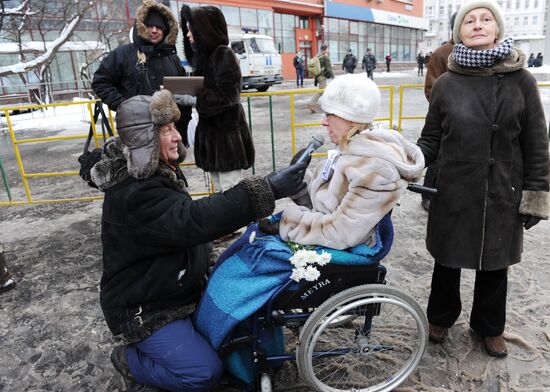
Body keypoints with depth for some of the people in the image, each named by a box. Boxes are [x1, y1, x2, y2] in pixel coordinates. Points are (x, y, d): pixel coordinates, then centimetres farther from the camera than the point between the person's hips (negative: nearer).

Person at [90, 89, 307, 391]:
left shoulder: (158, 171, 2)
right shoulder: (133, 193, -31)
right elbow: (193, 220, -44)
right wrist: (265, 190, -47)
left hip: (173, 286, 9)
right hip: (143, 309, -9)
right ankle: (131, 361, 10)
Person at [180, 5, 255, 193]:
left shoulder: (224, 55, -11)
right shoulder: (204, 56, 13)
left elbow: (225, 96, -19)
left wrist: (190, 98, -22)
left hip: (227, 133, -8)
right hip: (211, 131, 8)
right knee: (219, 192, 14)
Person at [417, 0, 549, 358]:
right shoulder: (446, 84, -3)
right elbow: (430, 140, 1)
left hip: (503, 195, 1)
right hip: (454, 193, 0)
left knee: (495, 264, 16)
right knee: (448, 261, 15)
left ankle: (489, 327, 41)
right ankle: (441, 318, 40)